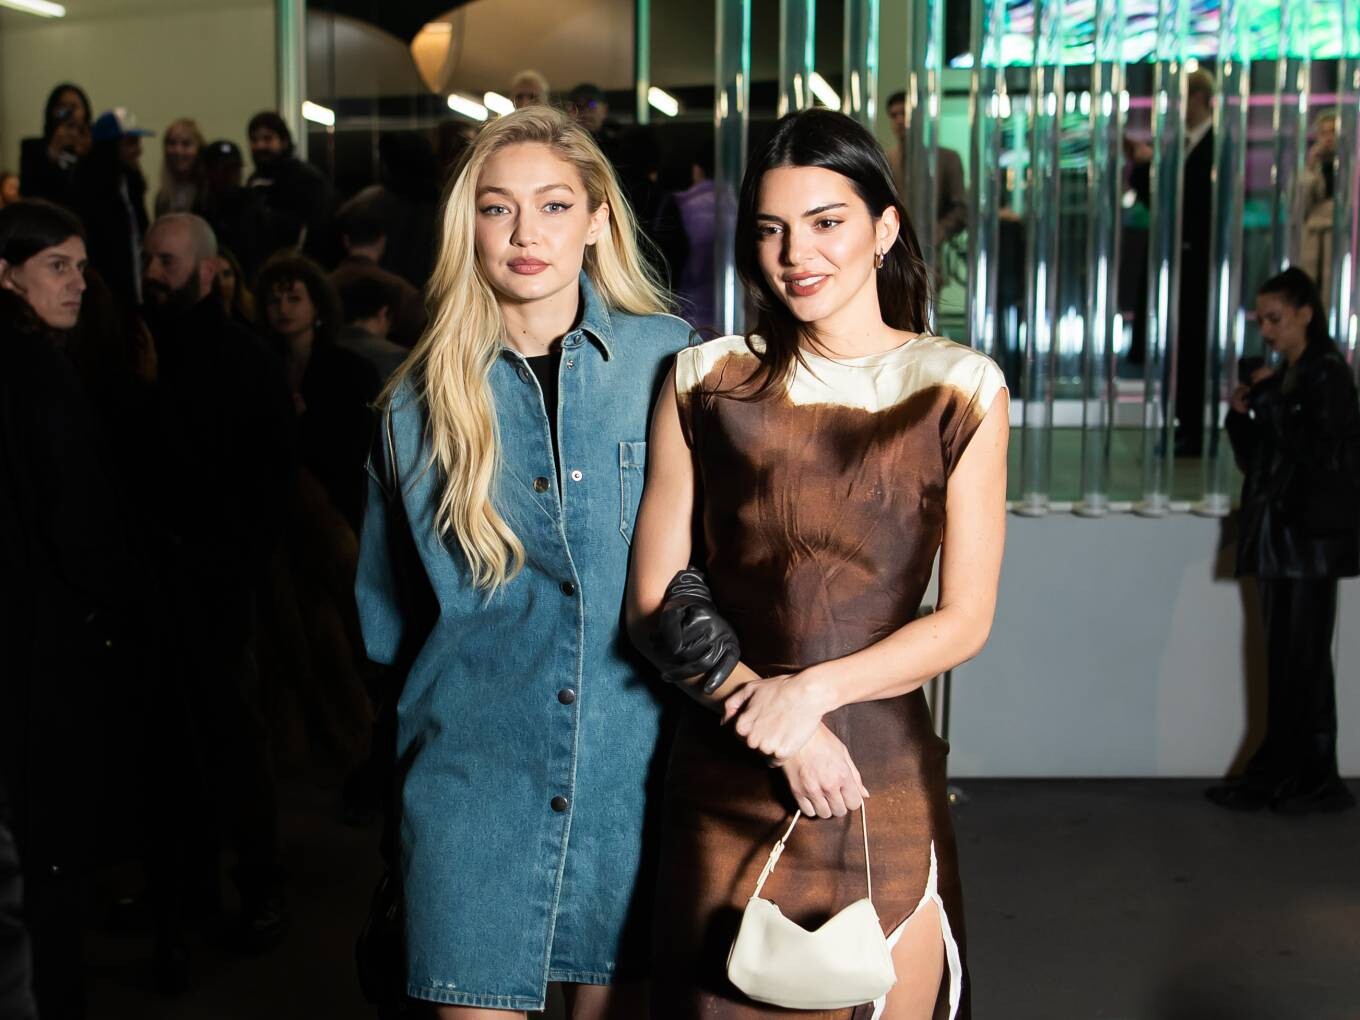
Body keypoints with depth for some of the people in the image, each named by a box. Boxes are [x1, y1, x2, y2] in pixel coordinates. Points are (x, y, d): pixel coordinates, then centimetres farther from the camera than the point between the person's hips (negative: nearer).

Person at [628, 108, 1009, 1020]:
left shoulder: (959, 389, 1)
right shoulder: (707, 381, 3)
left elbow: (965, 621, -2)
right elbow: (654, 604, 1)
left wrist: (815, 689, -15)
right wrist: (770, 719, -12)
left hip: (887, 776, 0)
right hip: (727, 783, 1)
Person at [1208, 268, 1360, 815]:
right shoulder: (1281, 379, 16)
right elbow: (1256, 460, 18)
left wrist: (1271, 403, -15)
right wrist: (1241, 415, 2)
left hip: (1309, 537, -8)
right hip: (1277, 538, 8)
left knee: (1298, 662, -6)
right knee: (1289, 662, 8)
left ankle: (1301, 781, 0)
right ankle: (1299, 782, 13)